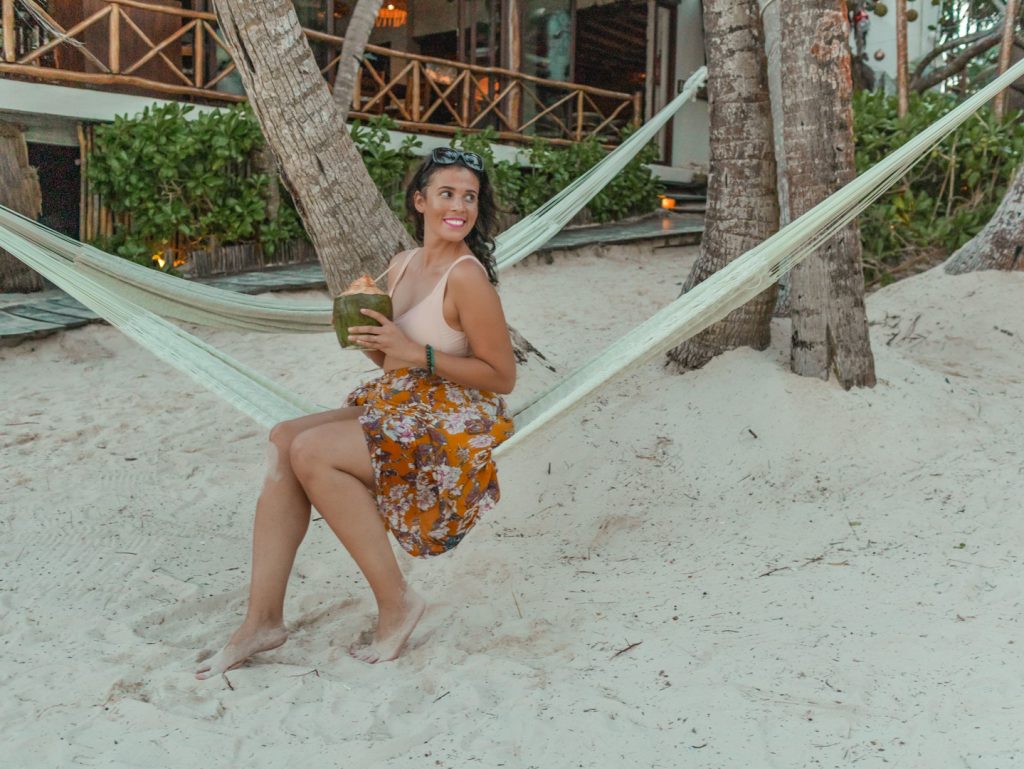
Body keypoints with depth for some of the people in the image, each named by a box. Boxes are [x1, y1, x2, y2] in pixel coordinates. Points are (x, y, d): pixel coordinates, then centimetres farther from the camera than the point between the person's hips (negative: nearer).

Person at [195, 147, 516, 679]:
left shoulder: (466, 276, -14)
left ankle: (396, 602, -10)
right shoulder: (403, 265, 10)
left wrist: (417, 353, -20)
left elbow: (501, 377, -14)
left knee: (311, 452, -23)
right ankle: (263, 619, -11)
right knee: (285, 439, -12)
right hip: (396, 411, 8)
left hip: (451, 425, -8)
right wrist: (365, 335, -4)